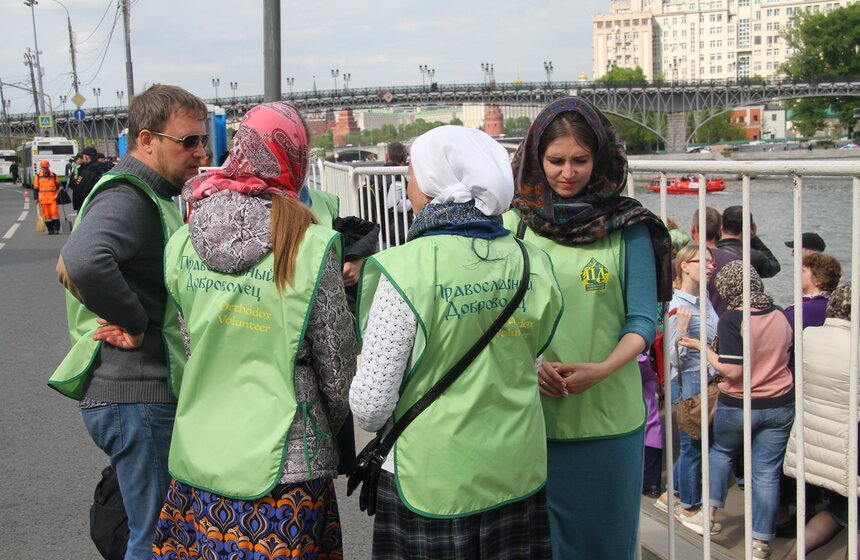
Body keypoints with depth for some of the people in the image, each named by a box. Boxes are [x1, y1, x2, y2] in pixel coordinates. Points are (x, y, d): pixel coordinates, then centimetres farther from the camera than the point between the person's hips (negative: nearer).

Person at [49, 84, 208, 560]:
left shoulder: (152, 197, 16)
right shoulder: (126, 198, -17)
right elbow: (85, 261, -38)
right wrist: (135, 325, -23)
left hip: (149, 392, 10)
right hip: (137, 396, -10)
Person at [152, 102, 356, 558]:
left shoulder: (182, 243, -1)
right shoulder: (310, 247, -14)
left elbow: (186, 346, 7)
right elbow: (337, 366, -6)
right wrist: (331, 424, 13)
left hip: (197, 458, 4)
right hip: (282, 465, -4)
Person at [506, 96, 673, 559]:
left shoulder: (627, 227, -2)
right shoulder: (513, 224, 2)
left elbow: (643, 320, -2)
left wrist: (601, 369, -18)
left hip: (607, 414, -1)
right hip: (530, 413, 1)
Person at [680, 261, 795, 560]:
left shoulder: (731, 320, -18)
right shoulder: (779, 316, 1)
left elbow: (732, 371, -21)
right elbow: (787, 355, 13)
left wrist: (702, 347, -11)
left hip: (738, 406, -3)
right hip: (780, 405, 4)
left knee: (722, 451, 25)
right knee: (767, 472, 6)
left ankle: (711, 510, 27)